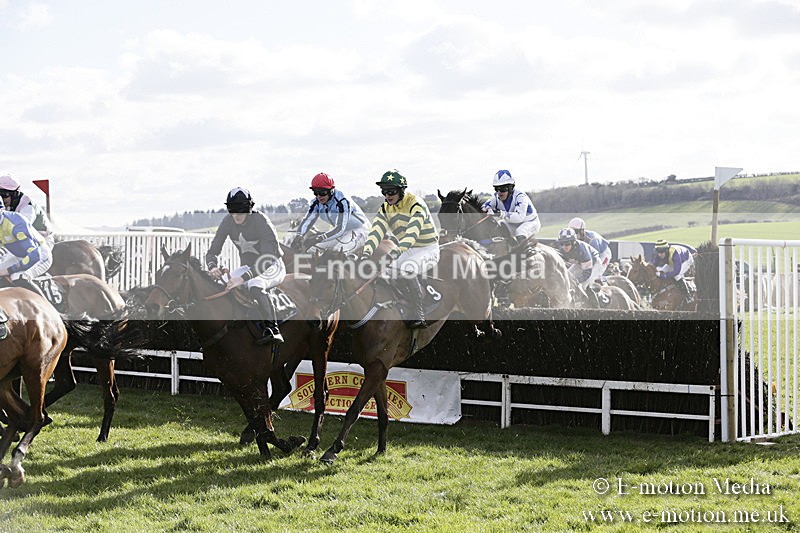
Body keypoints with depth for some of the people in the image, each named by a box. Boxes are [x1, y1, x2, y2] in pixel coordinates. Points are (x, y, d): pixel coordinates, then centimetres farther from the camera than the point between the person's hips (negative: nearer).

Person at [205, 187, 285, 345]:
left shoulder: (261, 221, -25)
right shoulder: (228, 222, -9)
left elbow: (267, 259, -33)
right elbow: (212, 252, -4)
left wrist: (244, 278, -44)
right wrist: (213, 267, -28)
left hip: (273, 268, -7)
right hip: (249, 268, 7)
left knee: (255, 286, -38)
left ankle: (274, 330, -38)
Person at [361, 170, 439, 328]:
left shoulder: (415, 205, -22)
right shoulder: (386, 208, 0)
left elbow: (412, 231, -37)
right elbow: (377, 230, -13)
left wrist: (399, 250, -53)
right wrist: (367, 251, -32)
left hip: (428, 249, -8)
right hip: (408, 251, 8)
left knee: (407, 270, -34)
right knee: (386, 277, -11)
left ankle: (419, 317, -23)